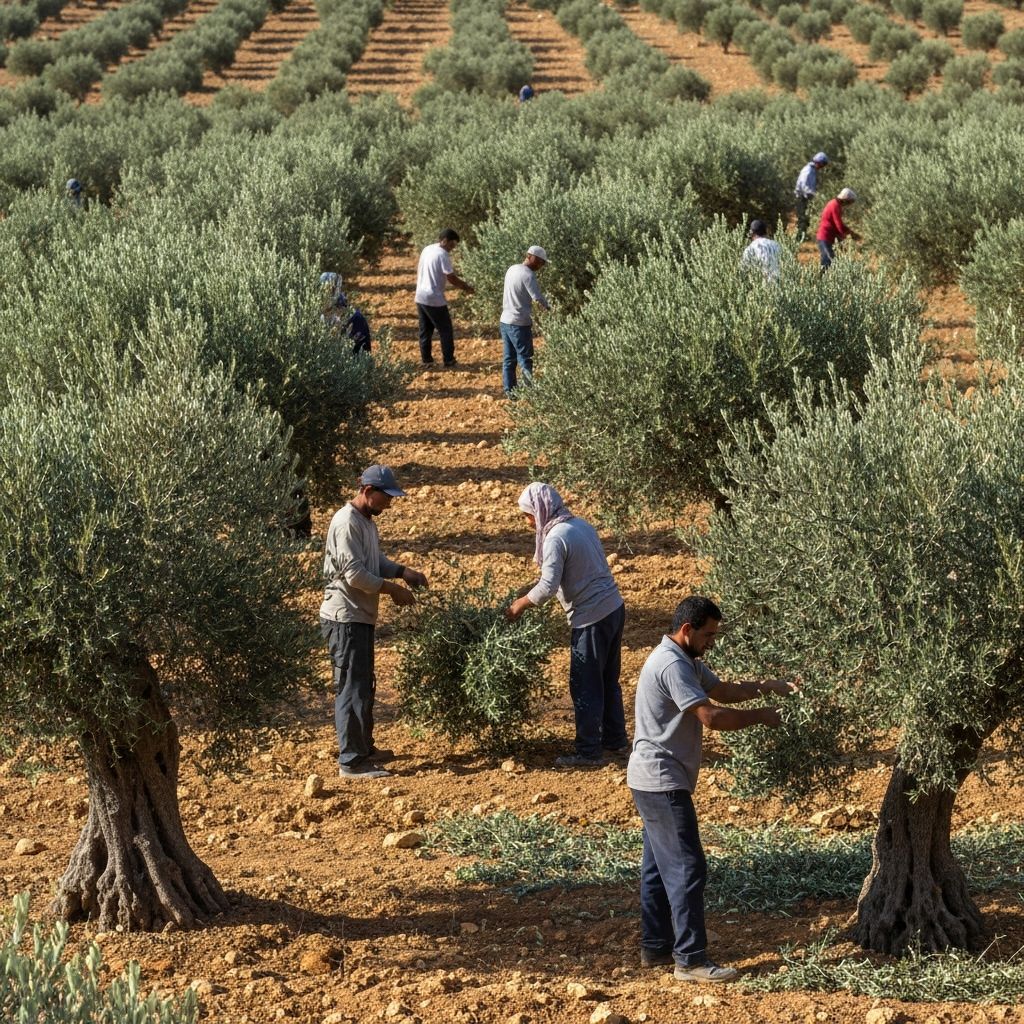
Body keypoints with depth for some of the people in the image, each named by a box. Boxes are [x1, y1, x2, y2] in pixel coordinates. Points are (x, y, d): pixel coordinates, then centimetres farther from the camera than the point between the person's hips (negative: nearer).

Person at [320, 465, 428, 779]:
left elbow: (375, 562, 23)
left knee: (364, 685, 19)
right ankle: (351, 762, -6)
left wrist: (403, 572, 6)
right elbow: (354, 573, -24)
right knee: (352, 688, -8)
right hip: (345, 619, -11)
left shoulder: (366, 521, 14)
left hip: (361, 617, 11)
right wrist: (393, 589, -17)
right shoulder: (347, 523, -18)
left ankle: (363, 748, 31)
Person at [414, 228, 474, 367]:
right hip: (434, 299, -8)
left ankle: (425, 358, 19)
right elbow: (451, 278, -16)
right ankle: (449, 360, 8)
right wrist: (466, 287, -4)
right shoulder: (443, 255, -17)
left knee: (425, 330, 15)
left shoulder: (427, 250, 8)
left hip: (420, 297, 8)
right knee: (445, 330, 4)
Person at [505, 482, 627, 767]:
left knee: (585, 686, 0)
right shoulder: (581, 525, 10)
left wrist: (520, 605, -6)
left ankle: (589, 752, 5)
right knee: (608, 679, 20)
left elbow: (547, 587, -21)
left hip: (592, 618, -9)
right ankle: (615, 739, 29)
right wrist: (526, 592, 17)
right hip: (614, 608, 9)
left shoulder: (556, 537, -18)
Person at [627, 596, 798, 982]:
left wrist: (766, 687, 5)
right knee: (687, 868, -10)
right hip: (662, 781, -11)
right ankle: (691, 960, -9)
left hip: (656, 781, 11)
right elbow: (711, 716, -27)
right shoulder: (672, 666, -21)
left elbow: (721, 690, 19)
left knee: (660, 865, 16)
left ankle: (655, 947, 23)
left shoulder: (687, 662, 13)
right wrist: (760, 716, -16)